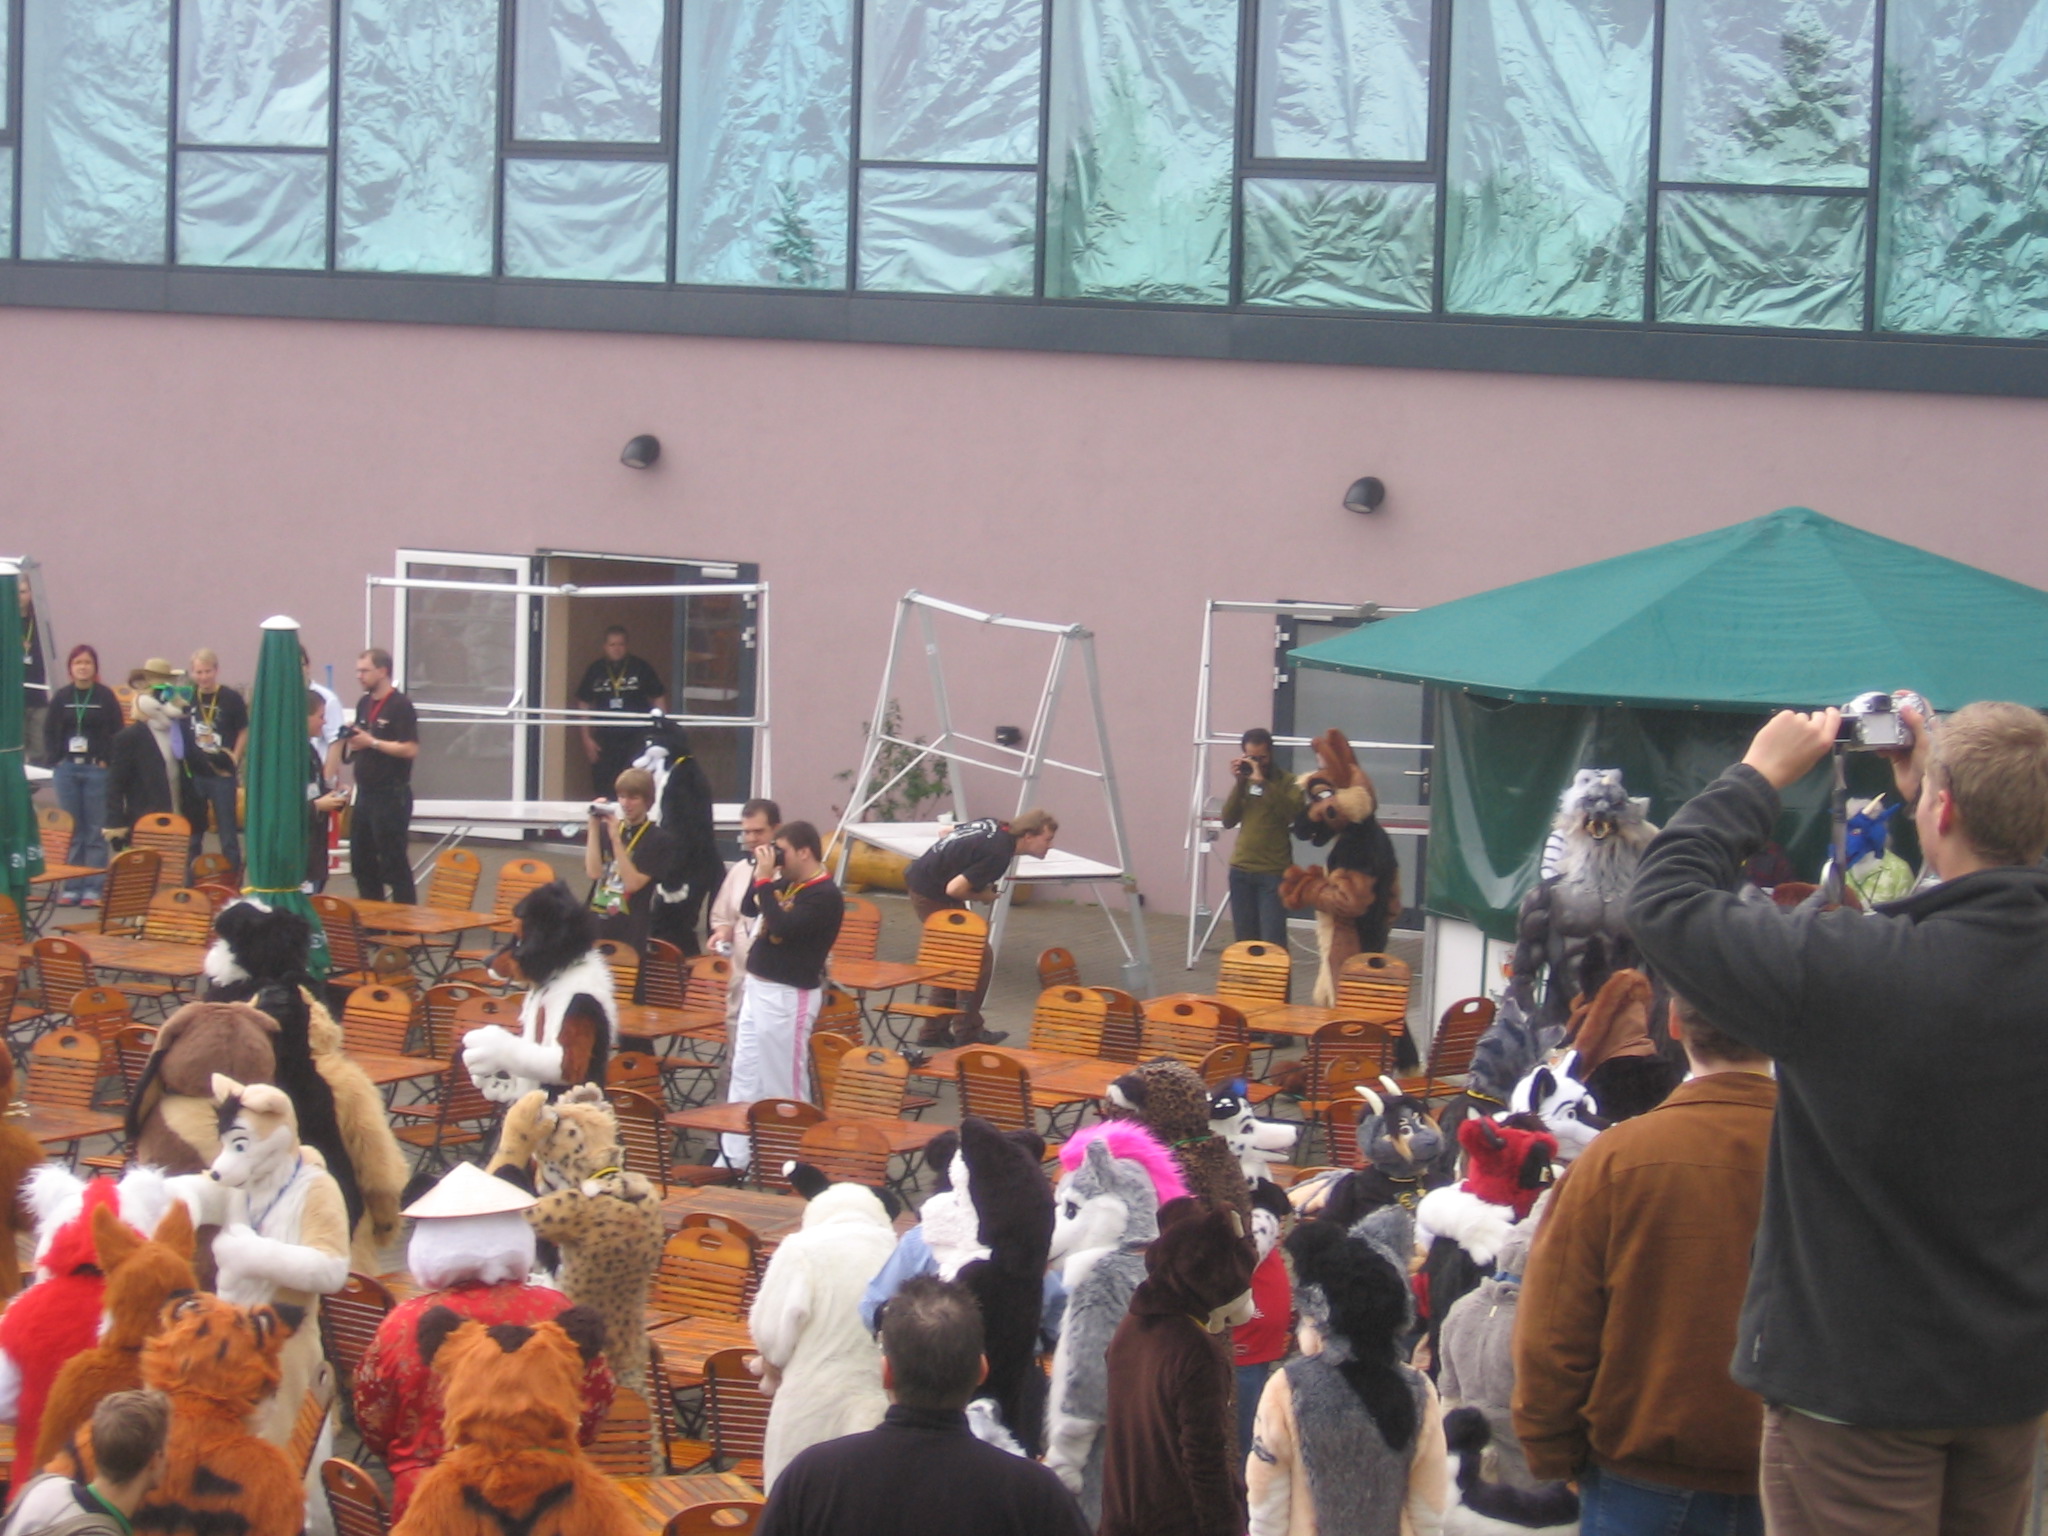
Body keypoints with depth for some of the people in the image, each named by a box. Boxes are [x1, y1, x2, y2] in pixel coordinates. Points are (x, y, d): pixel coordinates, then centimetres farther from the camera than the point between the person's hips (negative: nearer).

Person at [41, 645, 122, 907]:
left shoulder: (105, 696, -1)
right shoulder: (62, 697, 6)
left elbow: (116, 733, -2)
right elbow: (49, 731, 8)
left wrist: (105, 761, -10)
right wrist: (54, 759, -2)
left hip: (96, 769, -3)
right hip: (66, 769, 3)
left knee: (96, 831, -1)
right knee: (70, 830, 7)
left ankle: (93, 888, 3)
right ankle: (72, 886, 11)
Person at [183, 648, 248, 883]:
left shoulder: (231, 699, -4)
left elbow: (244, 731, 2)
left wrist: (234, 759, -6)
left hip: (222, 774, -4)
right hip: (194, 773, 4)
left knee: (228, 831, 0)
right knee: (192, 831, 11)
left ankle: (233, 879, 4)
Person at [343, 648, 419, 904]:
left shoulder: (400, 706, -11)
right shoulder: (364, 704, 13)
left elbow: (411, 749, -19)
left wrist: (372, 742, -18)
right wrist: (351, 738, 2)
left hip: (391, 794, -9)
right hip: (365, 793, 9)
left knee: (394, 862, -5)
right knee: (361, 860, 12)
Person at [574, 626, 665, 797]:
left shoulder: (642, 668, -1)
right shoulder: (595, 670, 5)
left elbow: (659, 699, 4)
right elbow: (584, 704, 11)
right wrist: (587, 738, 6)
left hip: (636, 738, -2)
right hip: (605, 739, 2)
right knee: (602, 788, 4)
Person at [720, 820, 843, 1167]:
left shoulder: (825, 896, -18)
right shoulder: (789, 884, 9)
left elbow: (782, 926, -28)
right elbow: (748, 909, 17)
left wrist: (765, 879, -23)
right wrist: (761, 875, 2)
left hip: (788, 997, -9)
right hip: (758, 988, 10)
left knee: (784, 1085, -1)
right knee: (744, 1077, 13)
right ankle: (734, 1157, 19)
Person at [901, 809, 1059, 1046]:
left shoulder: (995, 827, 5)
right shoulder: (998, 853, -23)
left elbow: (946, 832, 19)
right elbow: (954, 889, -27)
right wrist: (983, 896, -6)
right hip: (932, 893, -10)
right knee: (977, 957, -4)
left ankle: (934, 1031, 22)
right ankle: (968, 1033, 3)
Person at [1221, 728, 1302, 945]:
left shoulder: (1287, 782, -3)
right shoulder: (1243, 781, 11)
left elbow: (1291, 813, -22)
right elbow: (1228, 820, 3)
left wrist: (1262, 781, -23)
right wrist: (1238, 784, -8)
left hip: (1274, 872, -5)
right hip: (1241, 870, 5)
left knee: (1272, 941, -12)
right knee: (1244, 940, 6)